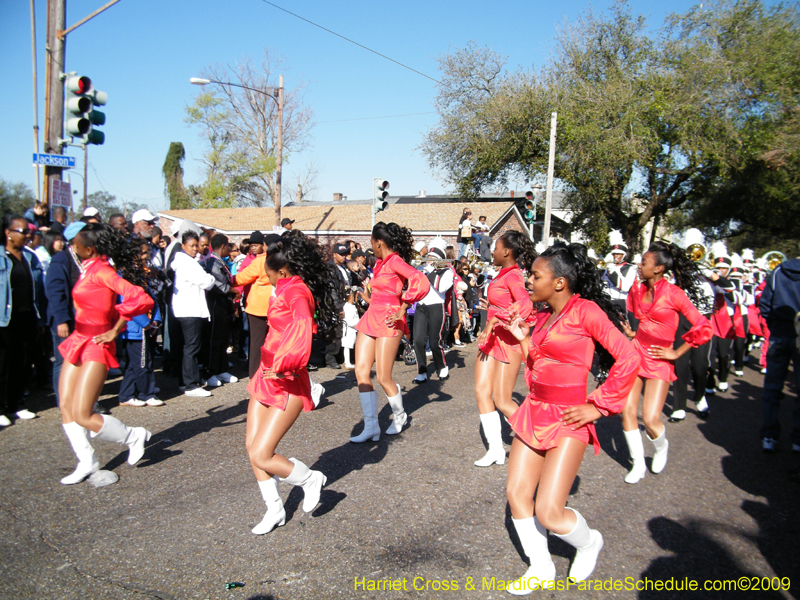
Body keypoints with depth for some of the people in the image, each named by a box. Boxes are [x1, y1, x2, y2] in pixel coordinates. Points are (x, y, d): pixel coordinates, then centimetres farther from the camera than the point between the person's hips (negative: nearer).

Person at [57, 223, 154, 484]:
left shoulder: (101, 271, -16)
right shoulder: (88, 268, 9)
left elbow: (139, 298, -28)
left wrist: (114, 330, -17)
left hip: (96, 345, -9)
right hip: (79, 341, 9)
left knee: (83, 416, -8)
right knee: (66, 408, 8)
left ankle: (133, 436, 13)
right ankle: (87, 462, 20)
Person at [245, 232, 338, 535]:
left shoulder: (296, 291, -18)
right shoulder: (288, 289, 10)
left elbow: (302, 327, -35)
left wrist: (283, 365, -38)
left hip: (286, 383, -9)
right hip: (267, 377, 9)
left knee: (261, 456, -7)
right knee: (253, 448, 10)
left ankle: (311, 479, 19)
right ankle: (274, 509, 26)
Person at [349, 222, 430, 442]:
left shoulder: (395, 261, -12)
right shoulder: (380, 263, 14)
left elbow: (421, 283, -24)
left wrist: (402, 310, -19)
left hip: (388, 321, -8)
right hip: (371, 317, 9)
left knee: (383, 377, -3)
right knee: (361, 371, -1)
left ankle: (399, 415, 25)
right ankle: (371, 427, 3)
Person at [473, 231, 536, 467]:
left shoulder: (513, 275, -16)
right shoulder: (504, 274, 11)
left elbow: (525, 305, -32)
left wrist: (494, 321, -31)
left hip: (508, 340, -9)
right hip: (492, 339, 9)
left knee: (502, 401, -5)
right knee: (482, 392, 4)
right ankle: (495, 449, 12)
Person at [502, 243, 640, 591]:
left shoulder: (586, 311, -12)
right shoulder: (541, 317, 10)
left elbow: (629, 359, -15)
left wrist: (598, 406, -12)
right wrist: (523, 338, 8)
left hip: (566, 421, -7)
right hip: (534, 412, 8)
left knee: (549, 513, -8)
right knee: (517, 496, 7)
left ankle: (589, 543, 26)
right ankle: (541, 568, 27)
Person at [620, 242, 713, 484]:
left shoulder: (674, 293, -12)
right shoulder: (637, 289, 4)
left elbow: (703, 328, -12)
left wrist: (676, 353, -8)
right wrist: (631, 332, 10)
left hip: (659, 360, -5)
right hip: (635, 353, 5)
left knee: (650, 419, -9)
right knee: (627, 412, -1)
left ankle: (661, 447, 26)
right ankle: (638, 464, 17)